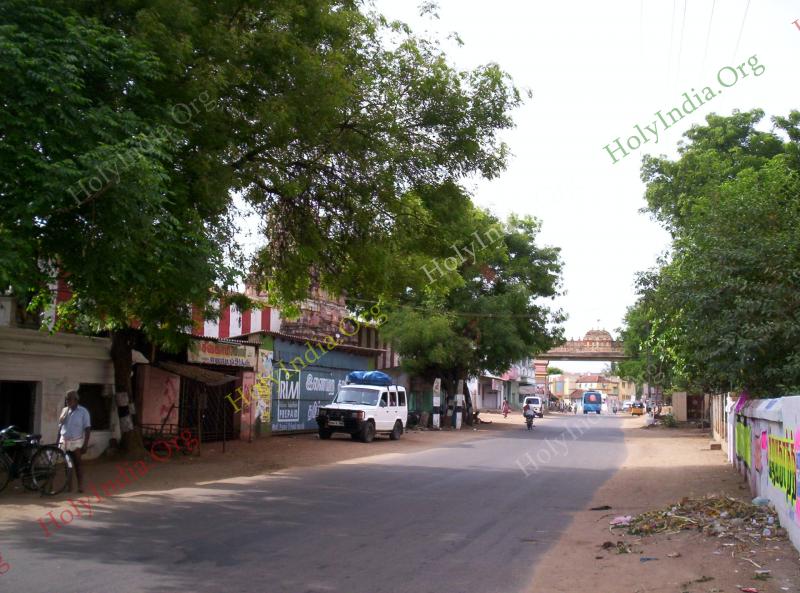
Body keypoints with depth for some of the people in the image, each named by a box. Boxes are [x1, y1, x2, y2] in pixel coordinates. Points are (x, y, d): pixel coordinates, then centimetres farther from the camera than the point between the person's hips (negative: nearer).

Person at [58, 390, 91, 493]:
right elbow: (60, 427, 13)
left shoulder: (83, 411, -4)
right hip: (64, 442, 4)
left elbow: (87, 429, -6)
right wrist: (58, 442, 7)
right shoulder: (64, 410, 8)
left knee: (77, 464, -1)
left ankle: (80, 486, 2)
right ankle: (69, 486, 12)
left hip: (76, 442, -4)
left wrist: (85, 444, -12)